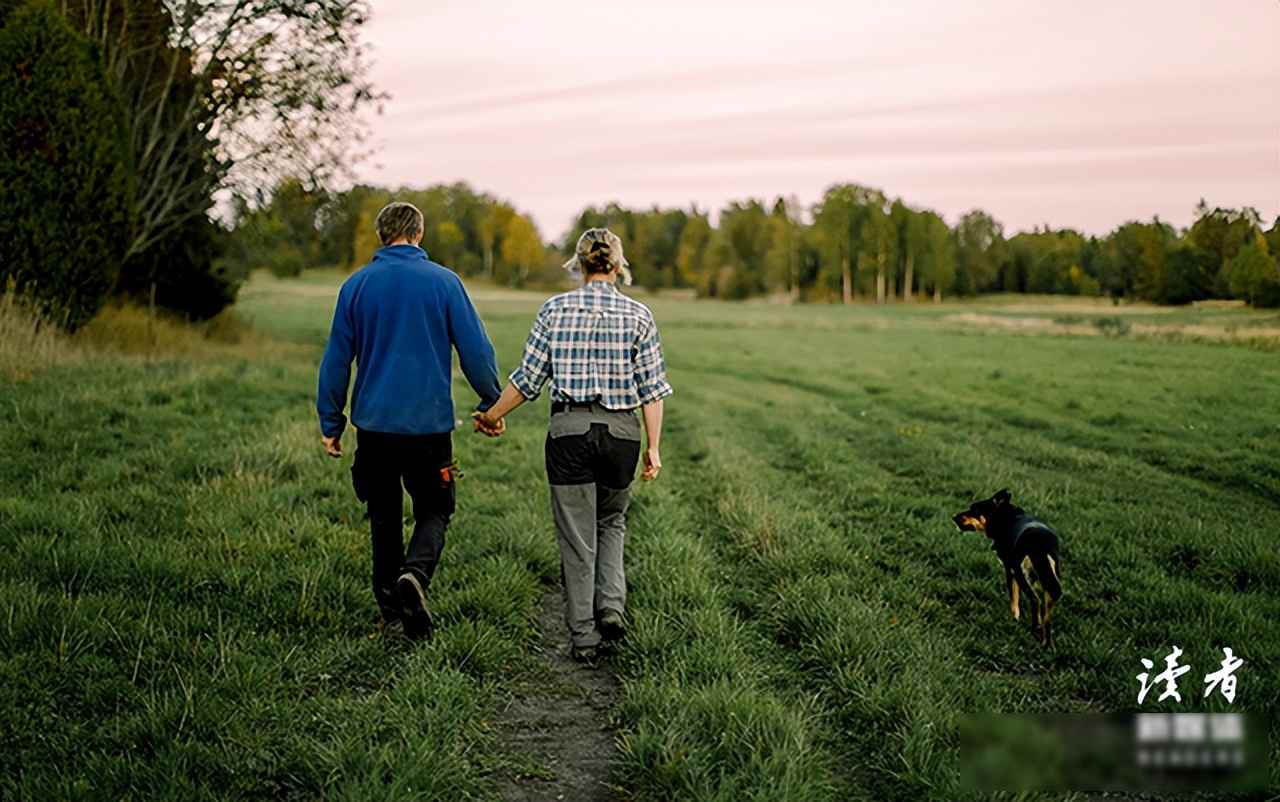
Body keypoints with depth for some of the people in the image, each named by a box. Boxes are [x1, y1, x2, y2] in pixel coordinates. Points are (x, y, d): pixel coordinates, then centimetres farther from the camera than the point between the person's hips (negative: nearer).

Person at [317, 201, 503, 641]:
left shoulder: (356, 285, 3)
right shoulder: (444, 282, -3)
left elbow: (336, 358, 5)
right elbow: (476, 350, -4)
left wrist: (331, 424, 12)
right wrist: (492, 403, 10)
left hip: (374, 423, 2)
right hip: (429, 423, -2)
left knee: (384, 519, 13)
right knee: (433, 512, 10)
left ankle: (392, 610, 16)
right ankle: (416, 574, -18)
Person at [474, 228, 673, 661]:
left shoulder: (555, 309, 0)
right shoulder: (638, 314, 0)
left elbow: (529, 377, 0)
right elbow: (652, 388, -2)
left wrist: (491, 416, 14)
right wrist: (653, 447, 4)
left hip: (568, 430, -1)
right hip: (621, 430, 1)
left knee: (577, 536, 7)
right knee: (611, 523, 23)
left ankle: (583, 637, 11)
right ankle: (611, 605, 5)